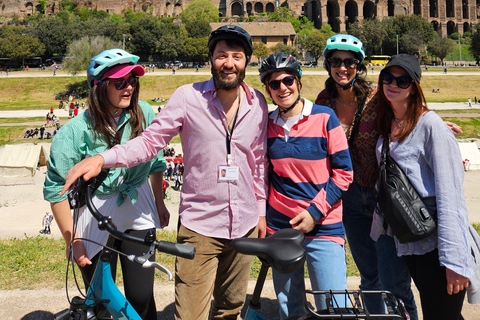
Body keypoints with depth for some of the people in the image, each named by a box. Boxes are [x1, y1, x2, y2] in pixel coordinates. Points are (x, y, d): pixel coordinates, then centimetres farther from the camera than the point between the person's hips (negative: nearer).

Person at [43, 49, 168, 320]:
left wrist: (159, 203, 15)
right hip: (96, 216, -2)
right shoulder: (76, 131, -16)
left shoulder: (144, 114, -7)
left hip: (138, 215, 2)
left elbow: (156, 161, 8)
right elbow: (56, 189, -11)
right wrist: (73, 240, -10)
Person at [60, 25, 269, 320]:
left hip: (245, 226, 4)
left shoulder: (257, 102, 4)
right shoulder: (188, 96, -8)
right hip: (199, 227, -4)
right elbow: (151, 141, -8)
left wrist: (262, 210, 14)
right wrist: (103, 158, -23)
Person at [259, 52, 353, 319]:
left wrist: (314, 211, -12)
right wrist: (262, 217, 8)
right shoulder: (267, 124, 5)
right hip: (280, 227, 3)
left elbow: (344, 172, -6)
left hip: (323, 228, -3)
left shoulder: (324, 118, -5)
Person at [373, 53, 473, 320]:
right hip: (407, 241, 7)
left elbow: (449, 193, -16)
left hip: (436, 242, -7)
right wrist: (378, 226, 19)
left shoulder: (430, 124, -11)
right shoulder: (387, 125, 11)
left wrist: (453, 258, -19)